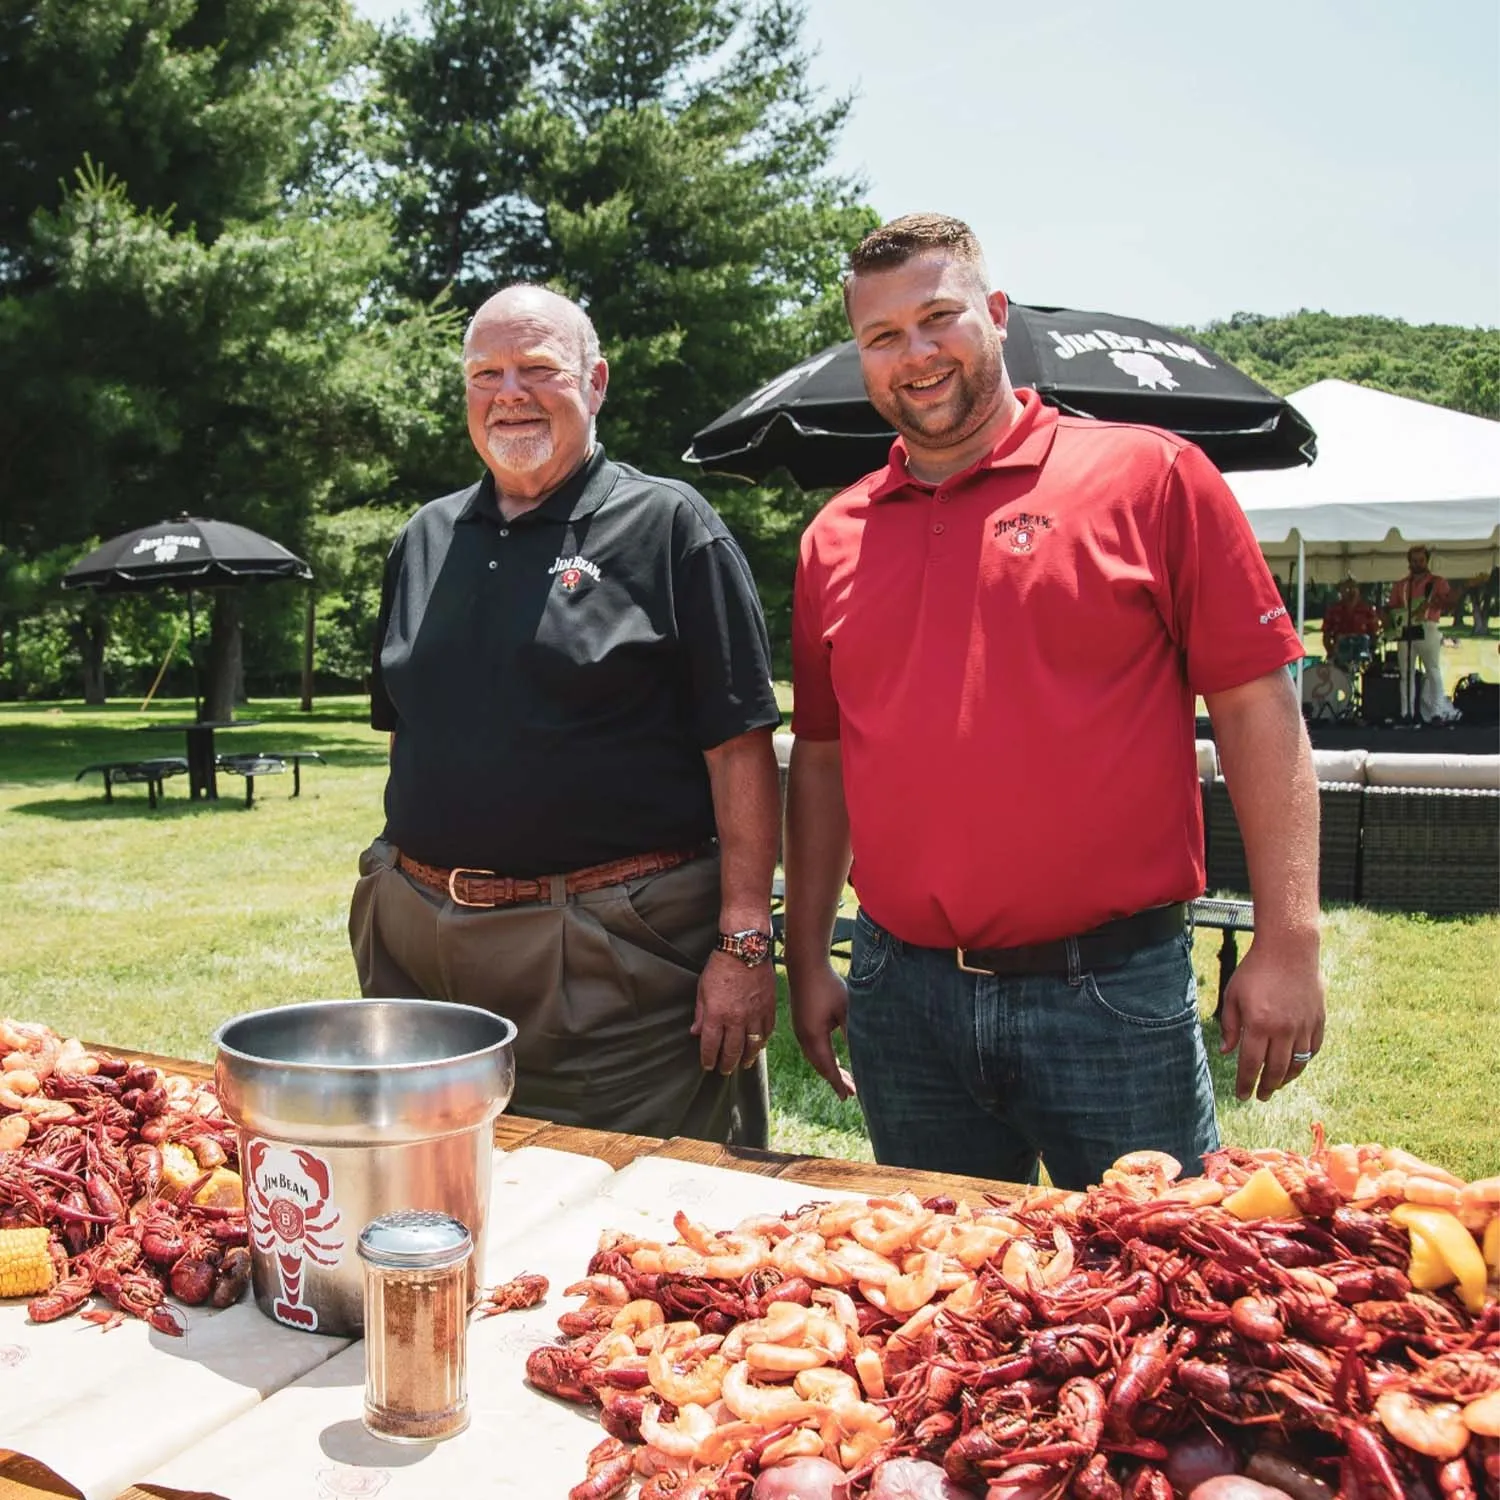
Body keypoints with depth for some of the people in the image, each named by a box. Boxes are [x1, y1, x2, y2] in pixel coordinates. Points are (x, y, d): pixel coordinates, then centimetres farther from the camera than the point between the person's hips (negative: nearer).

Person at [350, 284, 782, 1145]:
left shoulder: (668, 525, -4)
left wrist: (744, 943, -14)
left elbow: (741, 750, -9)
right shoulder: (427, 538, 13)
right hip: (418, 941, 6)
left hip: (617, 954, -5)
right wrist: (393, 899, 16)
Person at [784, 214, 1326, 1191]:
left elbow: (1259, 707, -5)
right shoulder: (834, 538, 8)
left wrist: (1288, 944, -9)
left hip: (1112, 993, -3)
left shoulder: (1150, 476, -4)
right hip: (900, 994, 4)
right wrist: (808, 960, 11)